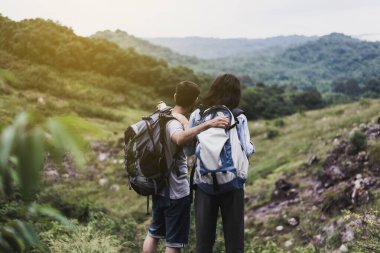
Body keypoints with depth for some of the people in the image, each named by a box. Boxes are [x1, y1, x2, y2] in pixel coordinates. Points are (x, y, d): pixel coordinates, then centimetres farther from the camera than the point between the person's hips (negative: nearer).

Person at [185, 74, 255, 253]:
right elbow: (246, 151, -11)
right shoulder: (238, 118, -6)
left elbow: (187, 149, 2)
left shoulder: (197, 116, 0)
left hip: (204, 183, 2)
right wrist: (251, 146, 10)